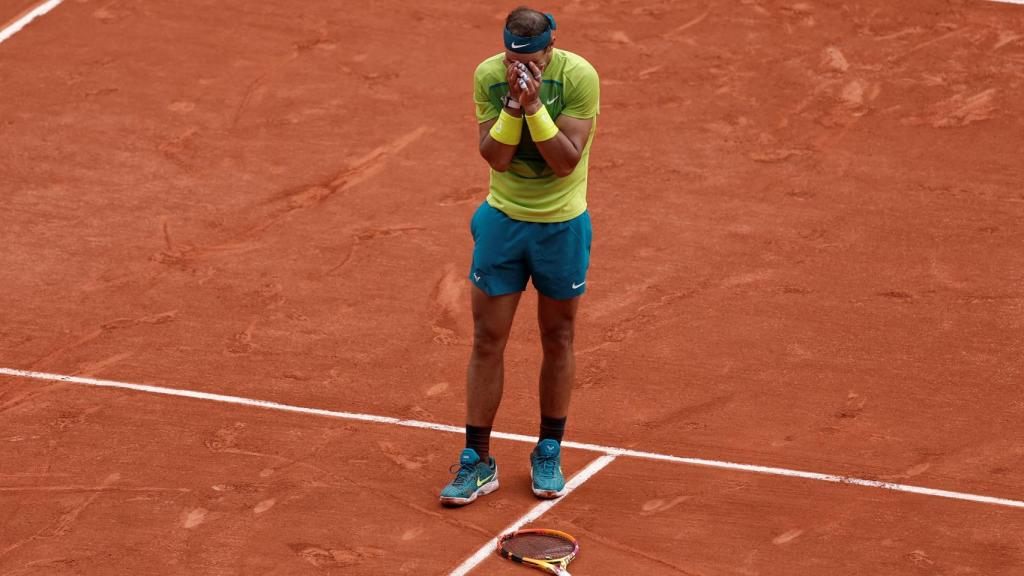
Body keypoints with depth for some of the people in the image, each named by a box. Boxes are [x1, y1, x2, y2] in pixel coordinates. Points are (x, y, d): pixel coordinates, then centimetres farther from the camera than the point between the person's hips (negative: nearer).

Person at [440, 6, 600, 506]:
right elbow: (495, 157, -15)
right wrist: (514, 103, -27)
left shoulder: (579, 77, -18)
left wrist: (534, 106, -30)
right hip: (502, 220, 1)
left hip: (562, 225, -1)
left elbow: (566, 161, -22)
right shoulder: (488, 76, -11)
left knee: (557, 340, 10)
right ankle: (477, 462, 9)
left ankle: (549, 454, 25)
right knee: (487, 339, 2)